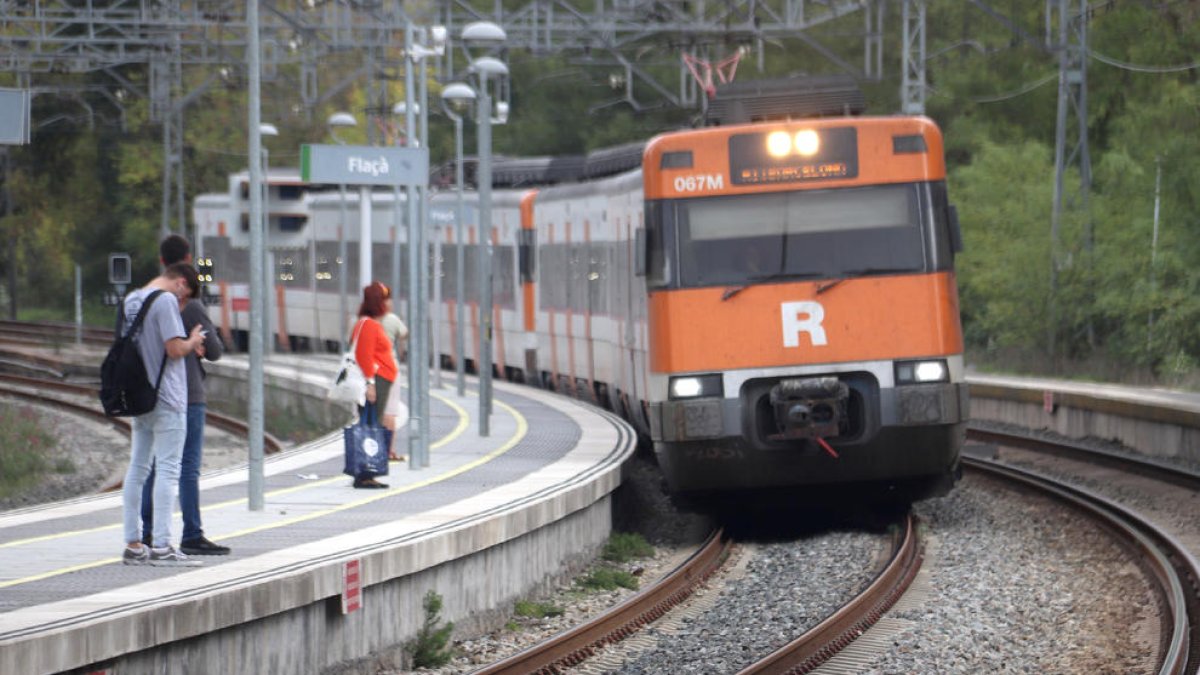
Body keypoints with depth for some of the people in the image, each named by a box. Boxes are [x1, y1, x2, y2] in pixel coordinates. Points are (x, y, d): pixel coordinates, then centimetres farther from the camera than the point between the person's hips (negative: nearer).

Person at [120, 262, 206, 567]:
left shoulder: (130, 300, 12)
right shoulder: (166, 301, -13)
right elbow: (176, 349, -19)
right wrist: (193, 341, 3)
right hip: (166, 398, -8)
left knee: (138, 468, 10)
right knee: (168, 469, -6)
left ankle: (133, 544, 12)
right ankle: (161, 546, -10)